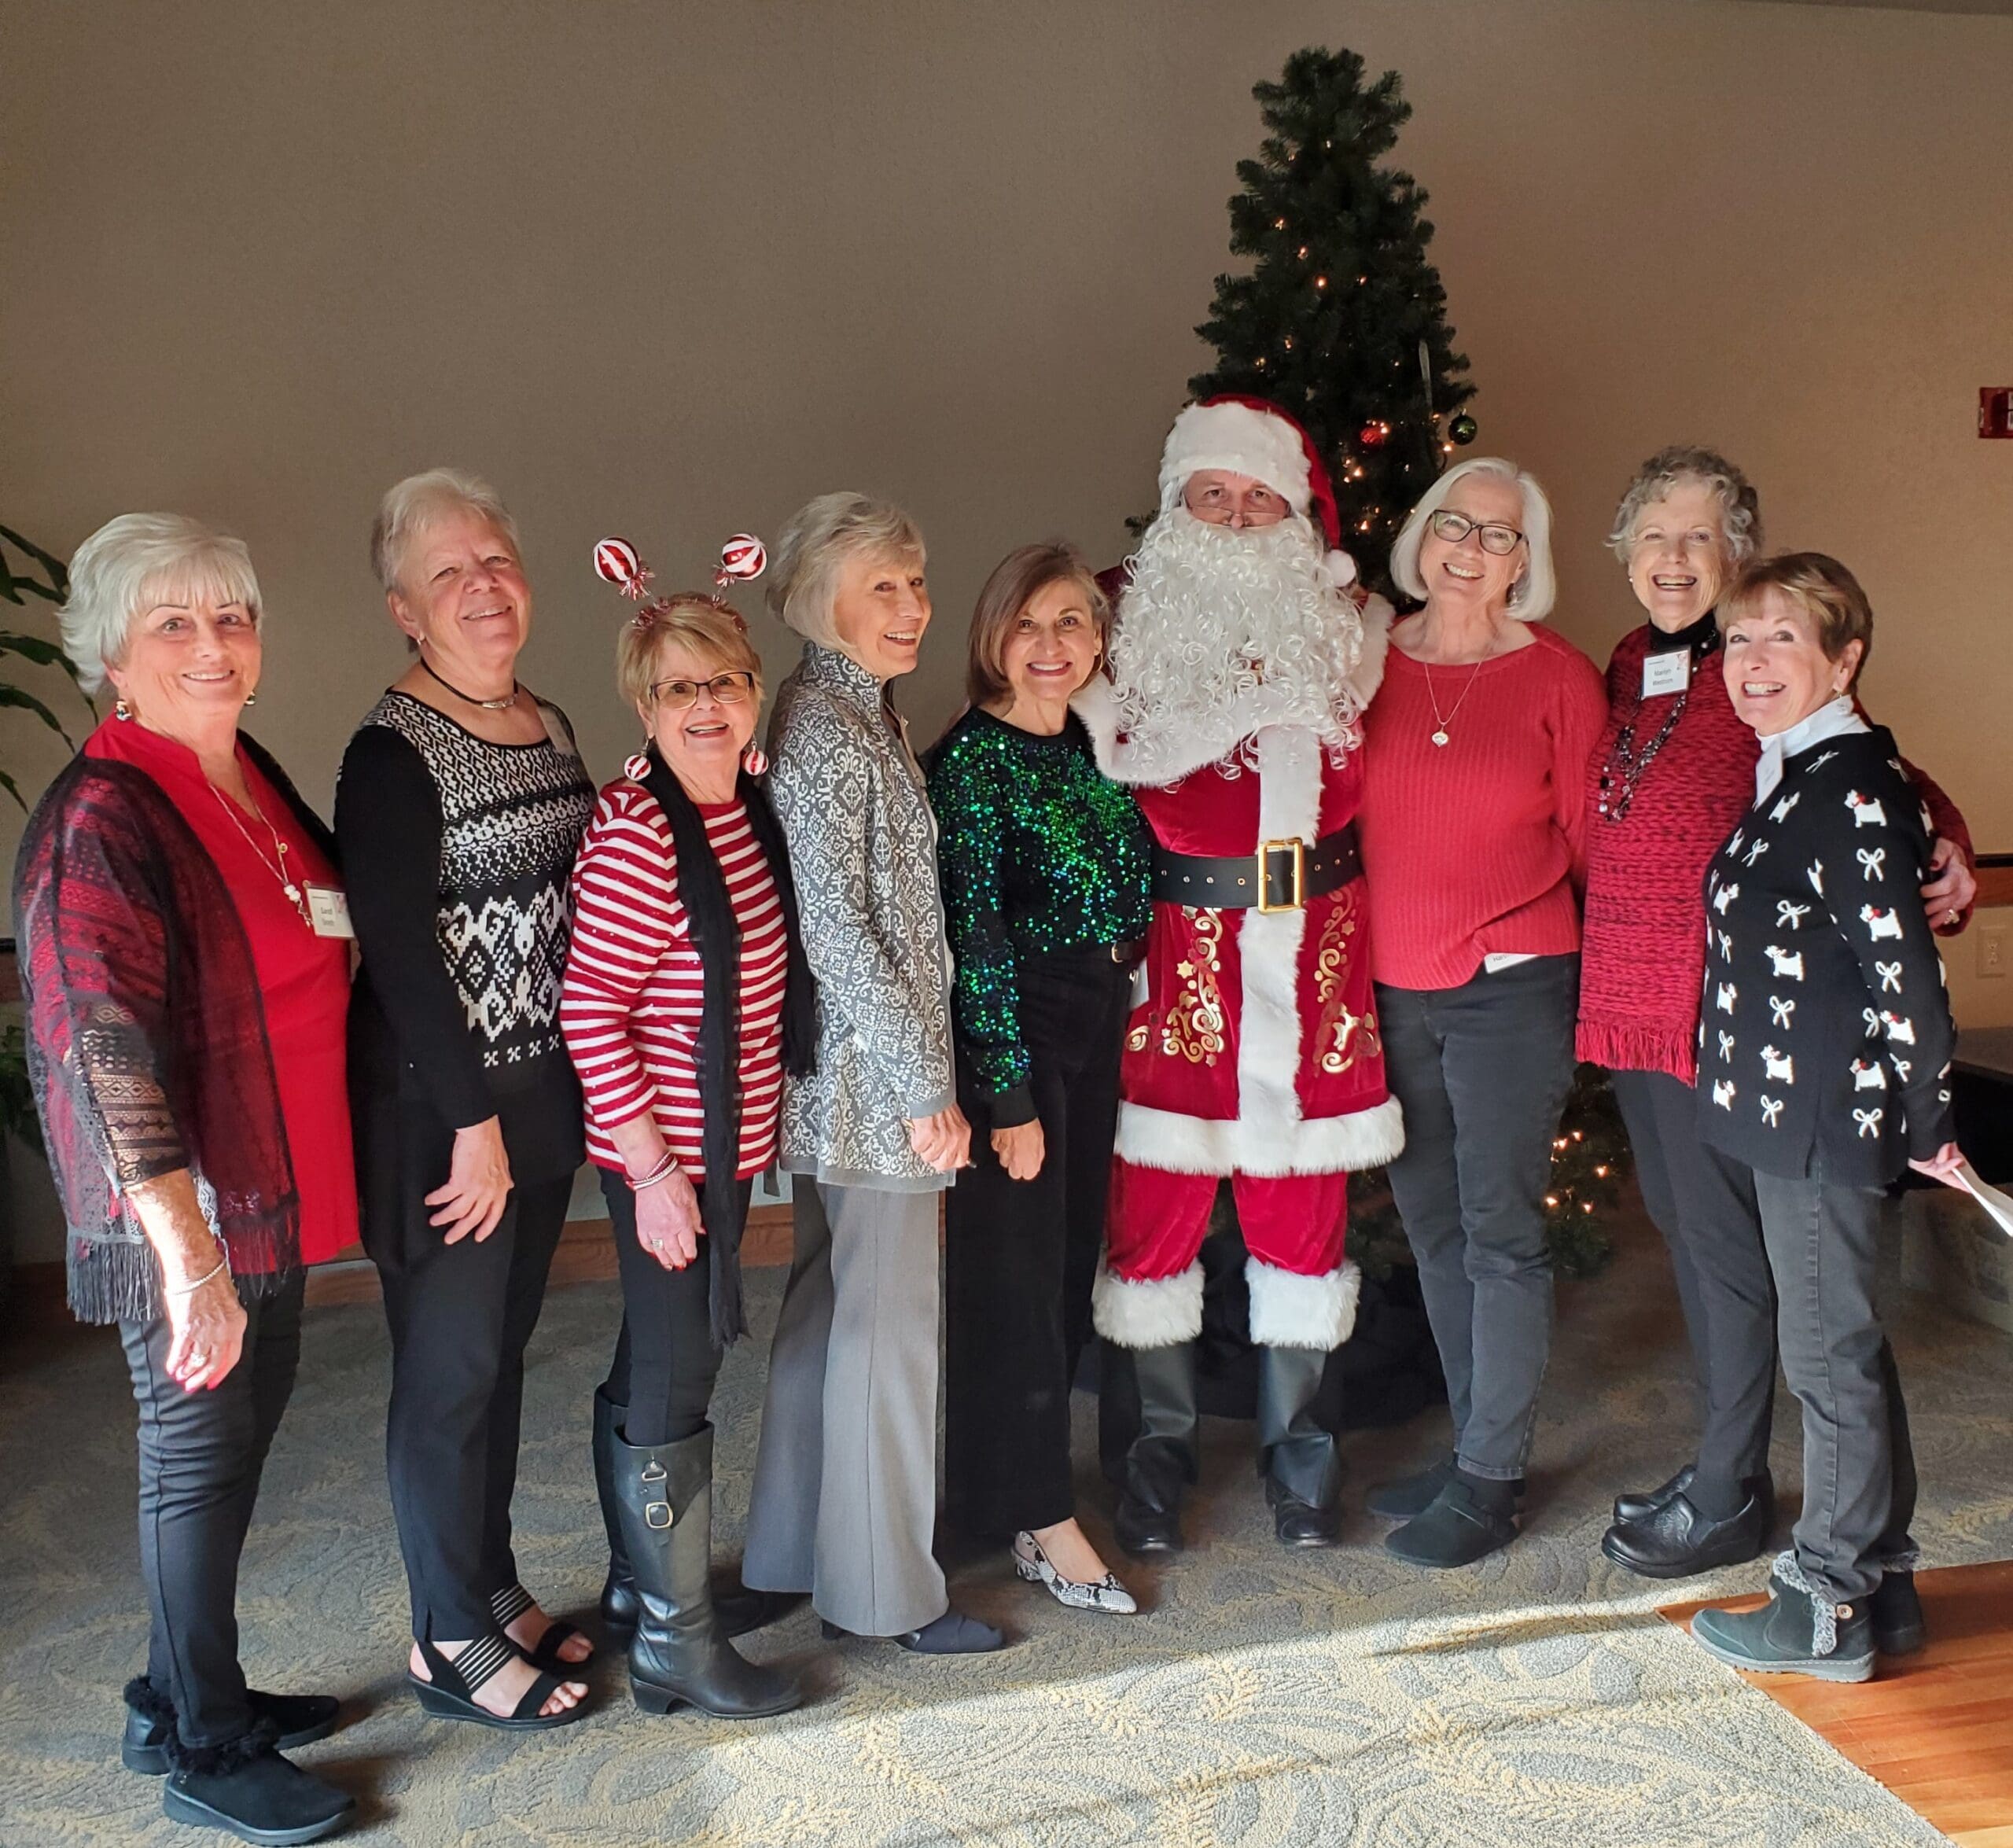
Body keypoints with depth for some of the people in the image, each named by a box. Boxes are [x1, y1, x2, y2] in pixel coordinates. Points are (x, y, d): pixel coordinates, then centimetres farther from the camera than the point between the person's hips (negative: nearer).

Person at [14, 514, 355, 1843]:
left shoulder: (252, 777, 6)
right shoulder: (102, 822, -20)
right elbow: (105, 1048, -25)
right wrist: (188, 1254, -28)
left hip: (275, 1192, 8)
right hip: (184, 1215, -8)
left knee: (247, 1424, 19)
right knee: (200, 1452, 5)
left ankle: (187, 1693, 38)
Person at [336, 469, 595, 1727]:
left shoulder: (550, 727, 8)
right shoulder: (394, 752, -15)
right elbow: (399, 949, -17)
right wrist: (474, 1122, -16)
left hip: (540, 1095, 7)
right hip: (439, 1105, -7)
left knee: (504, 1350, 17)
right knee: (452, 1365, 4)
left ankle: (496, 1588, 32)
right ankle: (450, 1639, 19)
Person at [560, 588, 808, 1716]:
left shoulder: (748, 804, 5)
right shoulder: (638, 833, -20)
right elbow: (592, 1012, -20)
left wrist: (760, 1122, 16)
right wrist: (652, 1165, -20)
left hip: (727, 1141, 9)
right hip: (666, 1154, -9)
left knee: (654, 1367, 21)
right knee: (675, 1381, 1)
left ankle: (642, 1575, 37)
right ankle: (677, 1641, 15)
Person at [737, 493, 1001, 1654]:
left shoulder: (864, 715, 13)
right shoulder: (826, 729, -16)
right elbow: (836, 927, -19)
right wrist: (926, 1084, -17)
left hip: (845, 1076, 10)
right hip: (873, 1074, -10)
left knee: (828, 1302, 16)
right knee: (890, 1320, 0)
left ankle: (797, 1553, 30)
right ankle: (888, 1590, 13)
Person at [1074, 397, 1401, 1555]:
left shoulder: (1347, 642, 8)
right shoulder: (1129, 634, 0)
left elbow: (1375, 792, 16)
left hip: (1313, 961, 2)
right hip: (1174, 957, -2)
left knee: (1304, 1206, 9)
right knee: (1158, 1205, 3)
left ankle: (1297, 1447, 26)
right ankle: (1156, 1451, 21)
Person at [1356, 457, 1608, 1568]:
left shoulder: (1559, 678, -4)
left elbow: (1591, 839, 2)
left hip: (1511, 987, -4)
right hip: (1392, 989, 4)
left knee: (1499, 1236, 1)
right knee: (1433, 1228, 14)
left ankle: (1491, 1481, 14)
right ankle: (1471, 1446, 30)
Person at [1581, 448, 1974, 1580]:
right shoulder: (1630, 668, 10)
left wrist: (1946, 856, -30)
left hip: (1721, 1003, -8)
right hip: (1629, 997, 8)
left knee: (1724, 1242, 2)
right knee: (1682, 1227, 17)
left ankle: (1731, 1498, 17)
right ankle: (1722, 1462, 32)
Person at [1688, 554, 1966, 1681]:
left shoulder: (1853, 789, -18)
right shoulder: (1796, 779, 12)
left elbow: (1905, 969, -20)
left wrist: (1927, 1122, -14)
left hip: (1827, 1119, -10)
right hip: (1797, 1117, 10)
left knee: (1829, 1353, 1)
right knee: (1849, 1346, 17)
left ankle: (1831, 1608, 14)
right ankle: (1882, 1583, 29)